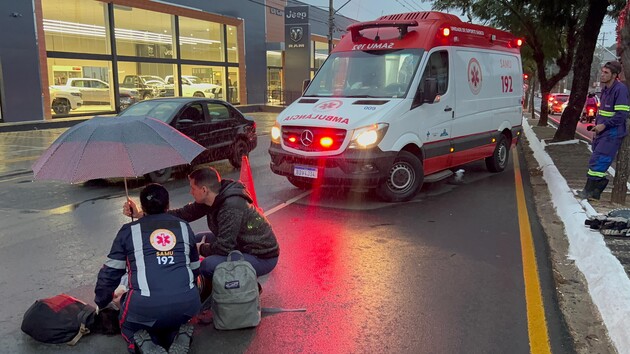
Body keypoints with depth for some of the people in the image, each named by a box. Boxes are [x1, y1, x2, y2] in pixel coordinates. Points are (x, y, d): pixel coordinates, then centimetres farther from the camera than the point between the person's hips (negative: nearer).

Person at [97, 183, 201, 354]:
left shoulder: (129, 231, 12)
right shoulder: (184, 227, 18)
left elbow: (110, 272, 16)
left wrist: (101, 303, 33)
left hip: (145, 307, -2)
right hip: (187, 303, 2)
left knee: (129, 327, 31)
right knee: (174, 319, 36)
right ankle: (180, 337, 4)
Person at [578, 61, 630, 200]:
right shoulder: (606, 89, 14)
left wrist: (604, 125, -17)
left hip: (612, 134, -9)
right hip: (601, 132, 9)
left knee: (597, 162, -10)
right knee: (598, 162, 12)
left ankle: (589, 191, -2)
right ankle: (595, 191, 20)